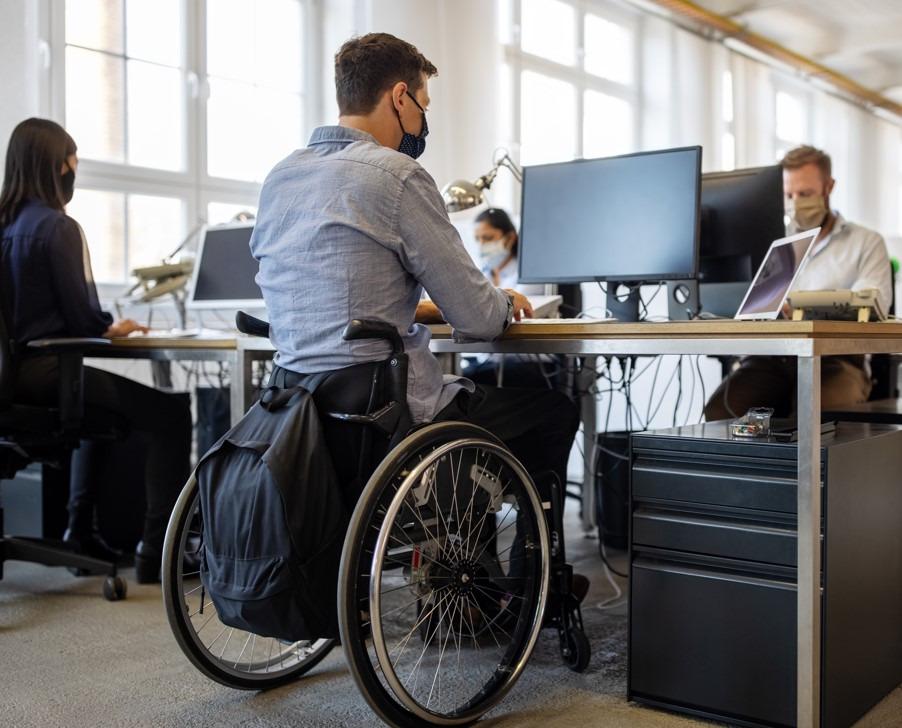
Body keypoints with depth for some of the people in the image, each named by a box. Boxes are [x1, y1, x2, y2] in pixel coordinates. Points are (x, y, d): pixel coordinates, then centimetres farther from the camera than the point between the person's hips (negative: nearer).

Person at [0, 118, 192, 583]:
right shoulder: (57, 227, -14)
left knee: (106, 408, 33)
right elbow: (80, 316, -14)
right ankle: (157, 550, -10)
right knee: (171, 414, -7)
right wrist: (111, 329, 7)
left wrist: (102, 324, 16)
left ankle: (81, 530, 35)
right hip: (46, 371, -9)